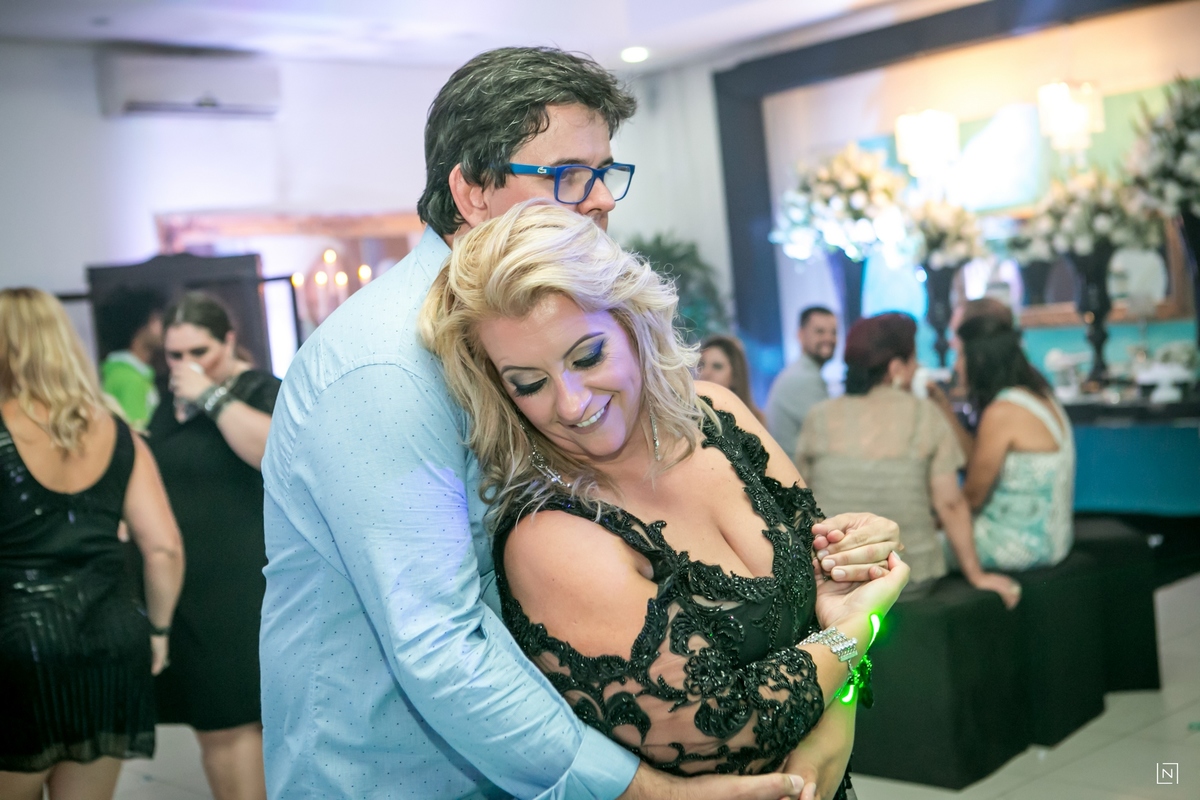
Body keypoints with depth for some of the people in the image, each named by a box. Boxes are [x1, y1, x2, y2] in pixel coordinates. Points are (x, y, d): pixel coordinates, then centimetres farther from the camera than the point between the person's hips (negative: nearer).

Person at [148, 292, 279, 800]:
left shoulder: (260, 391, -6)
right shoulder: (172, 402, 17)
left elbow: (275, 450, -27)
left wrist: (212, 396, -20)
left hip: (240, 590, -7)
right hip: (182, 588, 7)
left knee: (234, 721, -7)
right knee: (210, 723, 11)